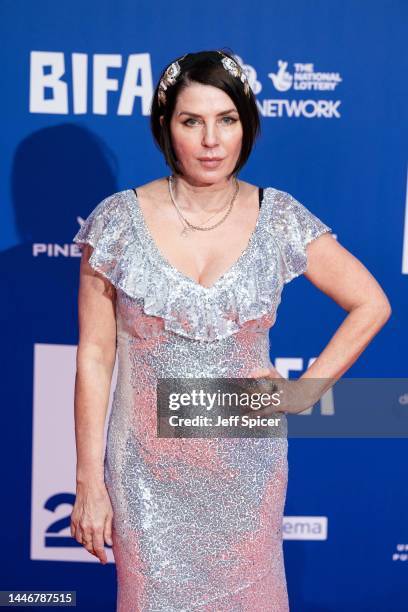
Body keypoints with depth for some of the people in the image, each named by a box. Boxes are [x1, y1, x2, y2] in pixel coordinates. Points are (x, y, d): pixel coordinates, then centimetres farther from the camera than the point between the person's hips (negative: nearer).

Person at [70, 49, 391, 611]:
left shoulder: (280, 219, -6)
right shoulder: (119, 221, -9)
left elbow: (371, 305, 4)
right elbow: (95, 357, -6)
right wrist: (90, 484, -5)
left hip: (248, 462, 1)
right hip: (149, 467, -1)